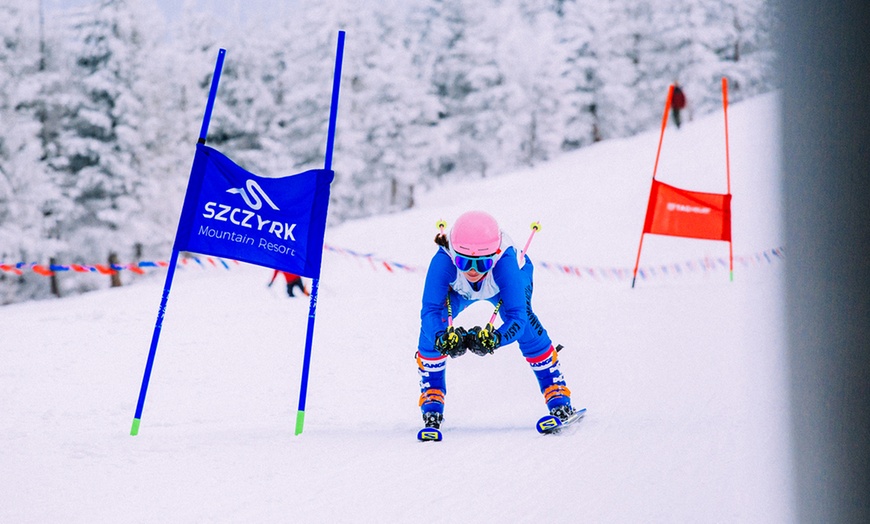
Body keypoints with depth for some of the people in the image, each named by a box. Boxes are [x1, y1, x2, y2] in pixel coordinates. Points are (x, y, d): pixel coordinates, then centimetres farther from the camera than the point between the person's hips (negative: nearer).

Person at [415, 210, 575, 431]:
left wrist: (494, 338, -67)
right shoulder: (443, 261, -43)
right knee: (432, 328, -23)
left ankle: (558, 396, -16)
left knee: (525, 323, -28)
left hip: (501, 286, -1)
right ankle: (432, 400, -5)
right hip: (458, 289, 1)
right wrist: (443, 337, -67)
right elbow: (430, 311, -46)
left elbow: (517, 317, -47)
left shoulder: (505, 262, -45)